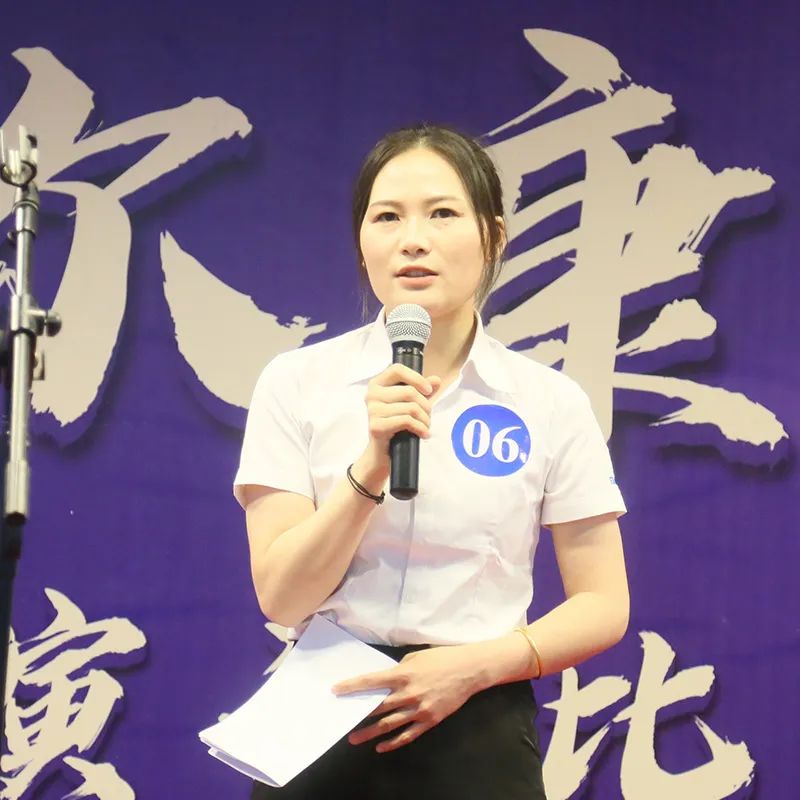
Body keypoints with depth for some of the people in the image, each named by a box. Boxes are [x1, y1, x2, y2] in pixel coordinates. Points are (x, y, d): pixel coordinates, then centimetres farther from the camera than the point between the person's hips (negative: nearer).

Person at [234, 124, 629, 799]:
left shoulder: (551, 402, -3)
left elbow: (602, 606, 0)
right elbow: (282, 598, -9)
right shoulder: (297, 382, -3)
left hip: (477, 733, 0)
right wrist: (372, 467, -23)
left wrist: (475, 666, -15)